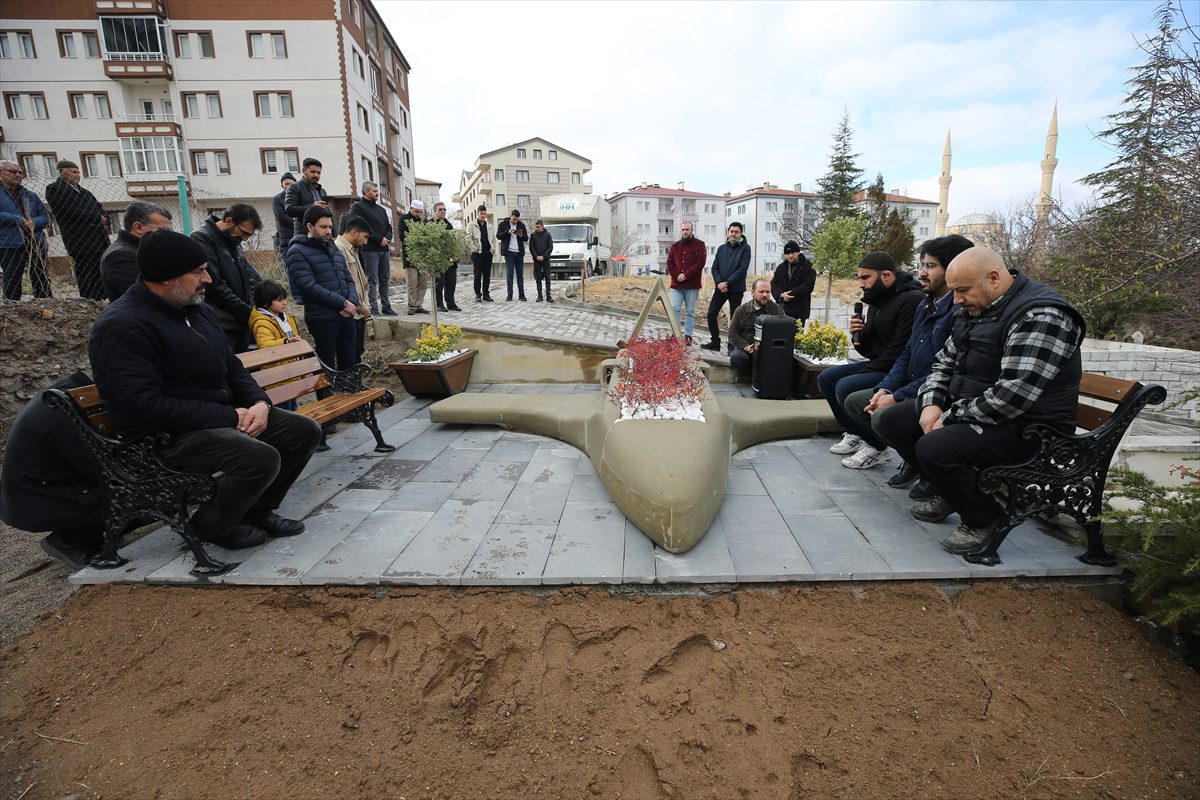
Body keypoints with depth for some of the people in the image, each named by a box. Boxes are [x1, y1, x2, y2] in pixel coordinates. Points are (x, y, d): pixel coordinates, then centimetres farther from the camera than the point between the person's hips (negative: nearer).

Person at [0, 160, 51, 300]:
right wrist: (20, 219, -13)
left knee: (42, 282, 3)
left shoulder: (30, 195, 18)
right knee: (12, 284, -2)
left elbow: (46, 216, 11)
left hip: (36, 243, 4)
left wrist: (33, 222, -8)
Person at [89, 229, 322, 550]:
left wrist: (259, 402, -4)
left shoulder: (197, 310, 11)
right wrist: (229, 416, -21)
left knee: (304, 431, 2)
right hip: (167, 436, -9)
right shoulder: (122, 326, -17)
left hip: (224, 415, 9)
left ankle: (257, 510, 17)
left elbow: (231, 366, 17)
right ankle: (209, 525, -1)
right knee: (261, 458, -31)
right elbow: (145, 406, -24)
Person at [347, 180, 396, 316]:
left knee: (385, 279, 7)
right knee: (372, 280, -7)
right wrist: (379, 239, -14)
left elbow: (389, 227, 21)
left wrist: (387, 238, -1)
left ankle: (386, 307, 12)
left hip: (384, 248, 7)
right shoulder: (358, 207, -1)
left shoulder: (381, 209, 22)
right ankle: (373, 308, -7)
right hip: (370, 249, -7)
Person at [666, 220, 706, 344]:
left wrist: (685, 275, -14)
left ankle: (688, 336, 7)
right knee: (674, 309, -5)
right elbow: (669, 263, 9)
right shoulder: (675, 246, 14)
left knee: (690, 311, 2)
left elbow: (700, 263, -8)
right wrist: (676, 276, -8)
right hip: (676, 284, 3)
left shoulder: (699, 245, 3)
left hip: (692, 285, -3)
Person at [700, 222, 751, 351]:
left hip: (736, 289, -4)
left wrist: (727, 283, -16)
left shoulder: (745, 248, -3)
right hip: (720, 287, 4)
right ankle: (715, 342, 10)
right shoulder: (721, 248, 11)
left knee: (734, 318, 3)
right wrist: (719, 282, -10)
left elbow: (743, 269, -12)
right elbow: (714, 267, 7)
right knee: (711, 314, -1)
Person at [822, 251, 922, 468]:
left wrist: (866, 371, -17)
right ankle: (854, 434, 11)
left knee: (845, 387, -26)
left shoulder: (911, 299, -16)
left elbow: (900, 350, -22)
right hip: (877, 366, 10)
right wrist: (858, 335, -4)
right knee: (826, 378, 3)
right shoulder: (877, 301, 13)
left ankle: (876, 449, -10)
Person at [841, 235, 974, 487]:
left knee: (883, 417, -29)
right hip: (911, 389, 10)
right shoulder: (925, 306, 13)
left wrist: (897, 398, -20)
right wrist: (884, 389, 0)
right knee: (854, 401, 8)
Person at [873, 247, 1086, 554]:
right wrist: (932, 403, -4)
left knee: (934, 447, -33)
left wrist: (950, 419, -21)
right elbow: (944, 361, 15)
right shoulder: (976, 309, 8)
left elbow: (1013, 395, -29)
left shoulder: (1041, 317, -22)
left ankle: (984, 518, -3)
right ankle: (950, 491, 16)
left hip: (1026, 426, -9)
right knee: (890, 420, 4)